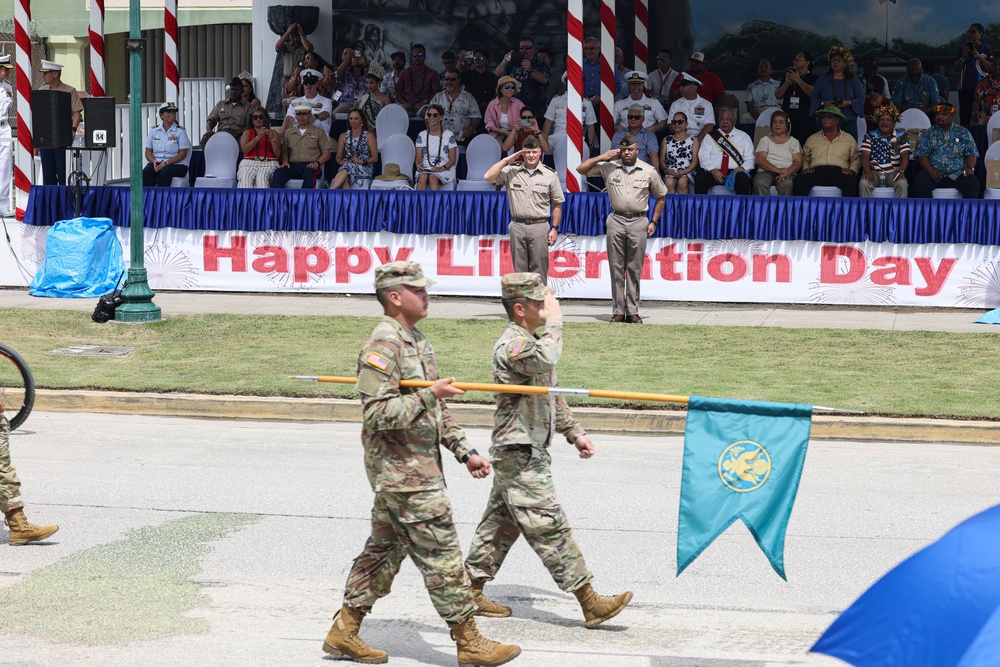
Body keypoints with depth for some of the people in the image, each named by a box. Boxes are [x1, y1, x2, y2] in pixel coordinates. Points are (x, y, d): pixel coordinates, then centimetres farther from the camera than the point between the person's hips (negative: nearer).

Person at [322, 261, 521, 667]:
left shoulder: (418, 342, 15)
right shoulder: (382, 346, -16)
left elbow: (436, 411, 22)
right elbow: (377, 413, -22)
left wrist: (464, 451, 17)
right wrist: (429, 395, -23)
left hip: (419, 464, 10)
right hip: (401, 470, -10)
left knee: (385, 549, 15)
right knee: (441, 553, -5)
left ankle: (344, 632, 23)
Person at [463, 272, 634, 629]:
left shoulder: (530, 341, 16)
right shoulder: (511, 344, -17)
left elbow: (551, 394, 24)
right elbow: (546, 359, -39)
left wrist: (574, 432, 20)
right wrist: (555, 323, -23)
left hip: (529, 450, 11)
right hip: (519, 455, -11)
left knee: (502, 521, 14)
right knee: (549, 526, -7)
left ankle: (471, 589, 22)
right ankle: (590, 602, -6)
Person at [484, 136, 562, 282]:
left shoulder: (550, 175, 3)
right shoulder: (511, 171, 5)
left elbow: (557, 204, 7)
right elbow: (488, 177, -6)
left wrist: (554, 228, 1)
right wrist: (506, 160, -5)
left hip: (539, 226, -1)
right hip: (517, 226, 1)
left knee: (538, 271, 1)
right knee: (519, 270, 7)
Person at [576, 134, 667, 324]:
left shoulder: (648, 171, 4)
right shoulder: (609, 167, 4)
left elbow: (661, 197, 14)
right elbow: (581, 169, 7)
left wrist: (653, 222, 8)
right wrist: (601, 158, -4)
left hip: (638, 222, -1)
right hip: (616, 221, 1)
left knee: (634, 270, 1)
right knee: (616, 268, 1)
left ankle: (633, 312, 5)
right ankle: (618, 311, 4)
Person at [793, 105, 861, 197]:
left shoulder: (849, 139, 21)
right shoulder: (812, 139, 24)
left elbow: (856, 158, 18)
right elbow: (804, 158, 23)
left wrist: (852, 169, -2)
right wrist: (805, 168, 2)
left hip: (838, 172, -1)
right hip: (817, 171, 1)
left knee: (851, 180, -37)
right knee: (799, 180, -32)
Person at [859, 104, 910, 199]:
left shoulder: (901, 136, 9)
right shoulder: (870, 136, 9)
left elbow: (905, 155, -1)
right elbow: (865, 156, -1)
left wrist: (901, 171, -21)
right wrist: (867, 172, -20)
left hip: (893, 173, 0)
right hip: (874, 173, 0)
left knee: (902, 184, -31)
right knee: (863, 183, -31)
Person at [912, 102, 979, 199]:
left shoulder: (963, 133, 14)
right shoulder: (928, 134, 13)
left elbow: (971, 154, 11)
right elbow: (921, 155, 3)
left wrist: (970, 168, -10)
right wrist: (931, 170, -15)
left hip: (957, 174, 0)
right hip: (934, 173, 0)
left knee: (973, 183, -29)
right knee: (919, 182, -31)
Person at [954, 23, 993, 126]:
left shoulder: (986, 50, 6)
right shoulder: (963, 49, 12)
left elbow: (991, 67, -3)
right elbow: (957, 67, 7)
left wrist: (978, 56, -12)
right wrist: (963, 56, -9)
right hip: (965, 88, 2)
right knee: (965, 117, -2)